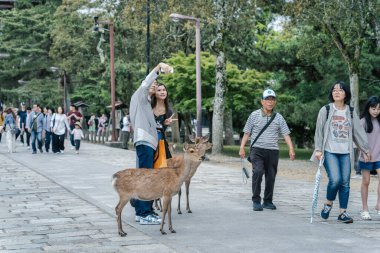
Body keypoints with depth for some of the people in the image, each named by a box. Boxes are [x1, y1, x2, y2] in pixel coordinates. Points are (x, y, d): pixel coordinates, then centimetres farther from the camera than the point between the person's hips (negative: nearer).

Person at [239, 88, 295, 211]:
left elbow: (286, 134, 4)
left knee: (271, 176, 5)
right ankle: (256, 201, -12)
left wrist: (291, 149, -8)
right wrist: (242, 148, -2)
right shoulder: (254, 115, 3)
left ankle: (268, 201, 20)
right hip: (257, 149, -3)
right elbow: (247, 133, 5)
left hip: (273, 151, 3)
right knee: (258, 172, -20)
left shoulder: (279, 117, 8)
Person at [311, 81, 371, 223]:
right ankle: (328, 203, 9)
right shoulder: (325, 110, 2)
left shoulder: (351, 112, 9)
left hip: (346, 153, 3)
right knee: (335, 179, -17)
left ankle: (343, 212, 10)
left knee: (345, 183, 1)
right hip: (330, 151, -3)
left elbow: (358, 132, 11)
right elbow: (319, 131, 1)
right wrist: (318, 149, -5)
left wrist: (365, 149, 10)